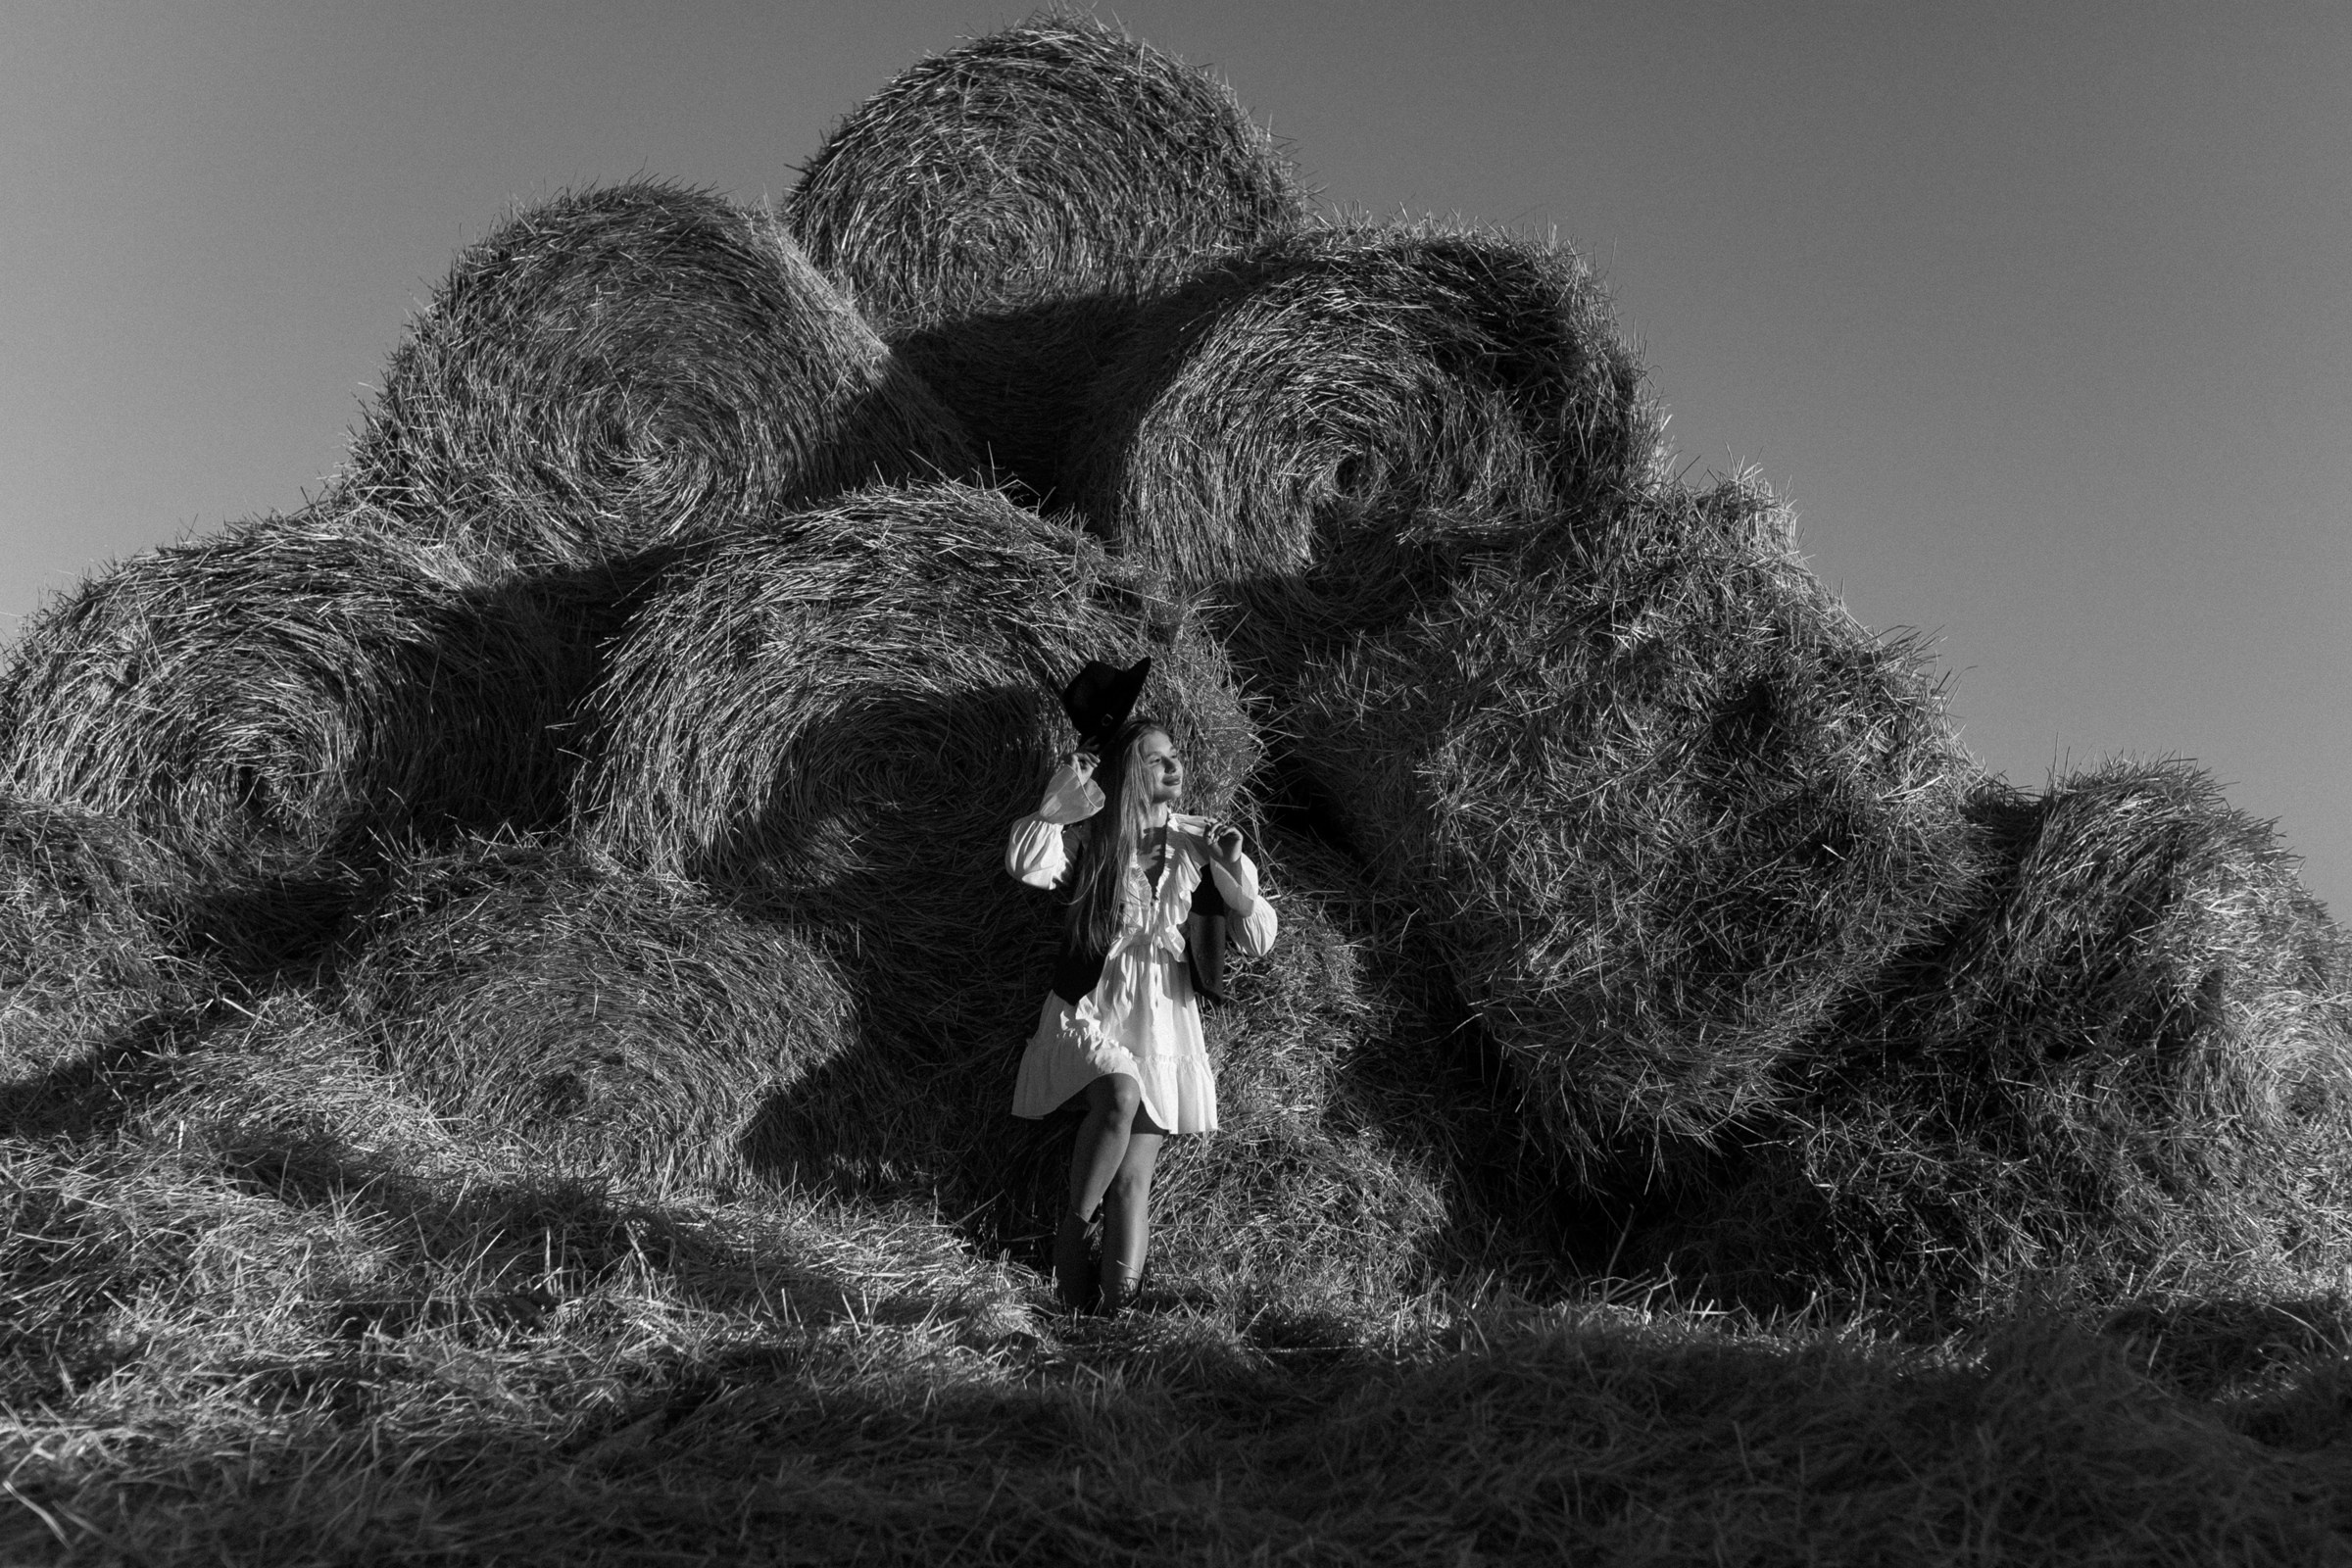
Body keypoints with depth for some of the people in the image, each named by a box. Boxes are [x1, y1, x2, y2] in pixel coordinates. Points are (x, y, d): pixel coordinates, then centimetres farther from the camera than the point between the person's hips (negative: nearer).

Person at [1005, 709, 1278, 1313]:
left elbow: (1258, 940, 2)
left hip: (1164, 1027, 2)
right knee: (1120, 1092, -33)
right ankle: (1071, 1232, -14)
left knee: (1133, 1181, -4)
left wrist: (1233, 875, -12)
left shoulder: (1199, 844, 3)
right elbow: (1025, 866, -23)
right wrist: (1058, 802, -27)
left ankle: (1119, 1312, 1)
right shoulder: (1088, 838, -2)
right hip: (1088, 1013, -2)